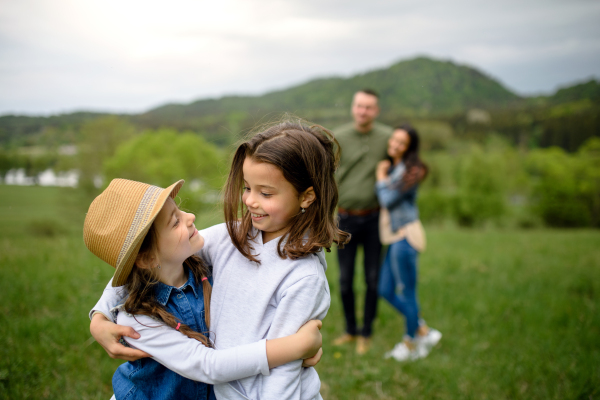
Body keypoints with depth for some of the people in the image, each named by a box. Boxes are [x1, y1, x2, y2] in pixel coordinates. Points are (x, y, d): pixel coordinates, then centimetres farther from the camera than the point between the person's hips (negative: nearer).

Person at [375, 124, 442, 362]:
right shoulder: (391, 166, 13)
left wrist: (381, 177, -1)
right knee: (386, 291, 13)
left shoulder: (409, 171, -13)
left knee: (407, 293, 4)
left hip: (405, 236, -9)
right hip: (395, 237, 10)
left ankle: (410, 343, 23)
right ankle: (424, 332, 26)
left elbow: (388, 199, -15)